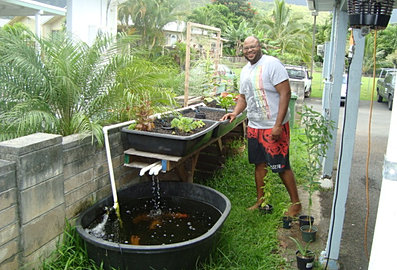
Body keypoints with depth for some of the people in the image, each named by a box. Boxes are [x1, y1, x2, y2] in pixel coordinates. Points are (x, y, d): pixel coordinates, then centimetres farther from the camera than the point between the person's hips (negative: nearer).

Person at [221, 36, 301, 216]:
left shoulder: (272, 64, -12)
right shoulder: (245, 70, 12)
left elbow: (285, 93, -17)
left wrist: (278, 125, -22)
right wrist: (235, 113, 2)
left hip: (274, 127, -7)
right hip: (254, 126, 7)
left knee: (281, 166, -1)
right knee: (259, 164, 14)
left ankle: (296, 203, 16)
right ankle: (260, 201, 28)